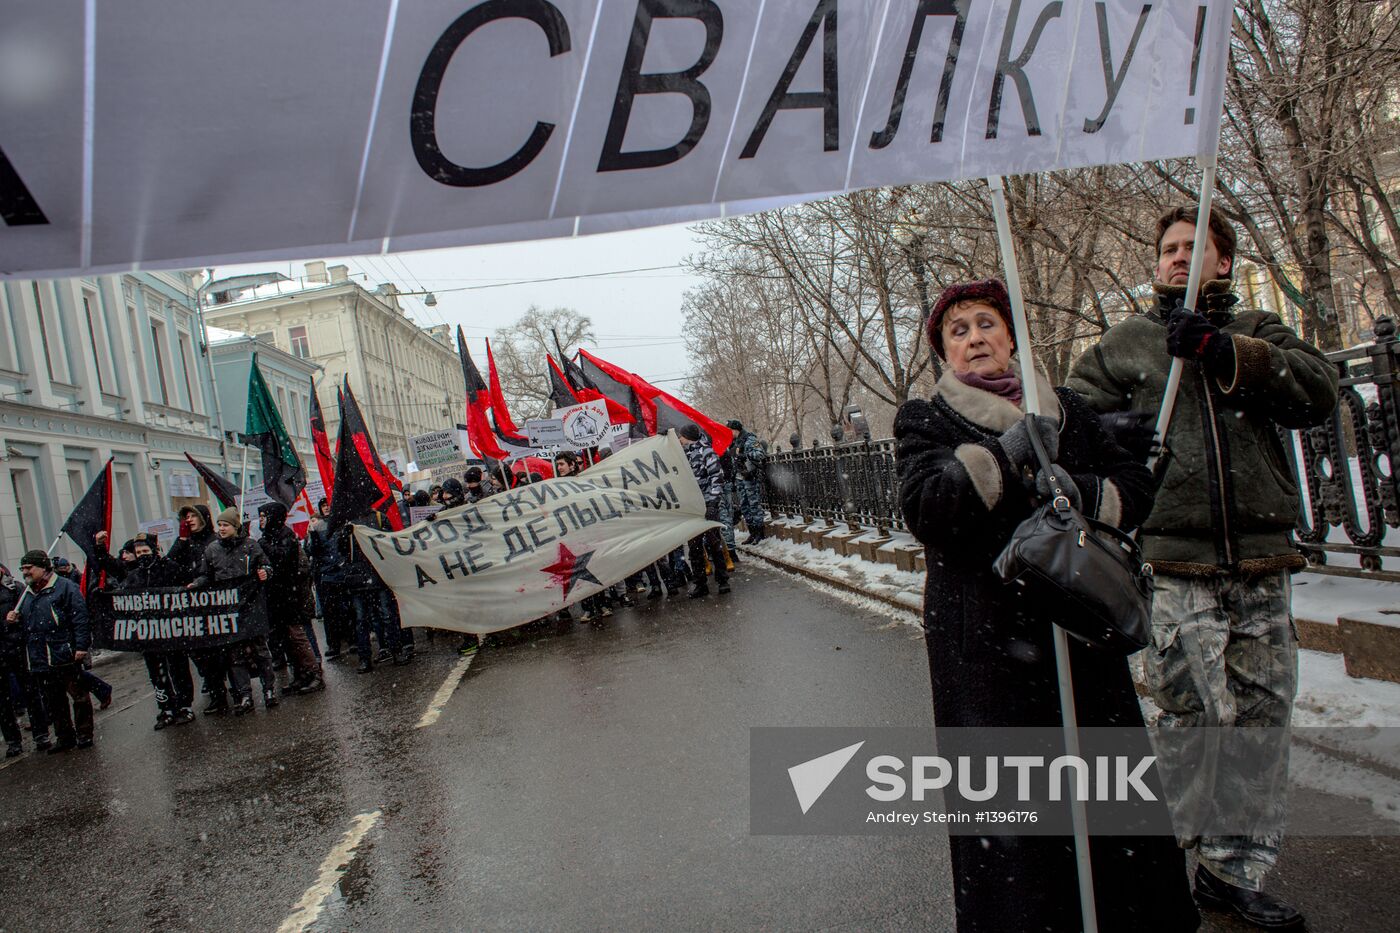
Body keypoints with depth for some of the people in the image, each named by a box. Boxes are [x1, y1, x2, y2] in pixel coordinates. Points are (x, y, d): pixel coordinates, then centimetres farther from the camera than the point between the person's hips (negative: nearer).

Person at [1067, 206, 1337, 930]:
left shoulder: (1255, 333, 15)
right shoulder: (1126, 343, 12)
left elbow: (1320, 393, -2)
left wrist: (1221, 351, -13)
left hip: (1262, 567, 3)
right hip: (1177, 567, -3)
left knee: (1263, 720, 9)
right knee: (1198, 717, -6)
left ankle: (1240, 872, 24)